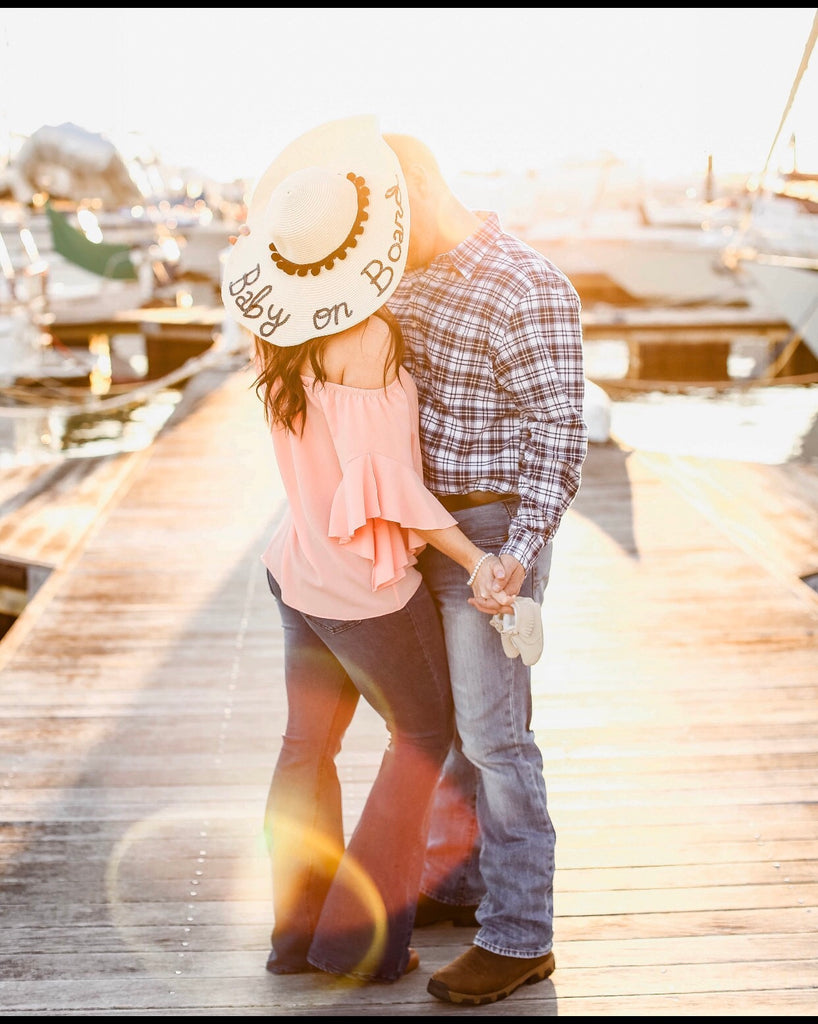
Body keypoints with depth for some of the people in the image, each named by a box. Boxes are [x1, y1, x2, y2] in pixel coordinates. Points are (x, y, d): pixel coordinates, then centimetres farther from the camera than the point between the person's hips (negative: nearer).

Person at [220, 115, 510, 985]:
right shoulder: (366, 336, -24)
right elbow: (390, 481, -24)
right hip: (364, 583, -7)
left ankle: (297, 932, 29)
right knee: (424, 733, 14)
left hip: (296, 568, 7)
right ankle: (358, 937, 16)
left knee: (307, 746, 18)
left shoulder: (280, 330, -2)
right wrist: (476, 561, -17)